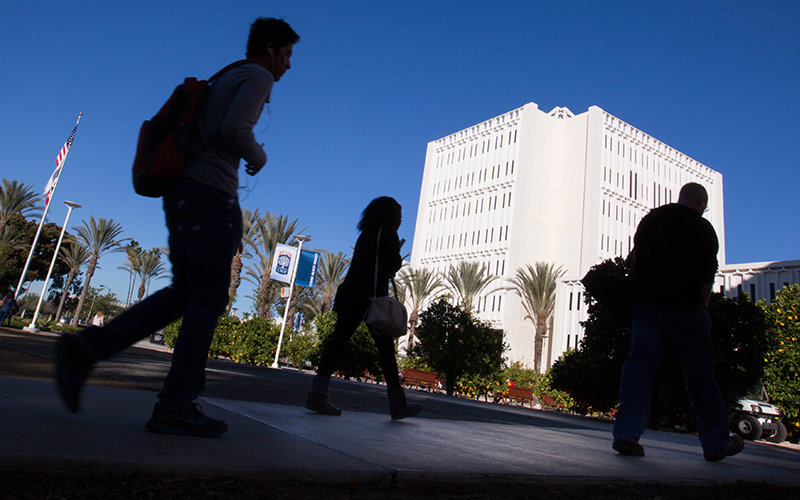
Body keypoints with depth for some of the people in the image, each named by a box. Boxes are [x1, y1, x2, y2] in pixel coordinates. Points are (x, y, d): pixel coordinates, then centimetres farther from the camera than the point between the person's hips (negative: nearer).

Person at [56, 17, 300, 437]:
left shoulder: (223, 80, 29)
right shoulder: (258, 77, 0)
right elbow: (235, 129, -18)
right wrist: (258, 159, 0)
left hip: (183, 193, 9)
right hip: (211, 194, -9)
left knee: (183, 295, 10)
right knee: (208, 299, -7)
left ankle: (88, 347, 0)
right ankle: (176, 406, -3)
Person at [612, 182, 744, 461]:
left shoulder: (649, 220, 14)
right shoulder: (702, 228, -1)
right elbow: (706, 276, -5)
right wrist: (702, 308, 6)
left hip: (645, 303, 4)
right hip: (684, 308, -3)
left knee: (640, 364, -1)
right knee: (700, 373, 7)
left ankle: (626, 434, -7)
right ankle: (716, 443, 19)